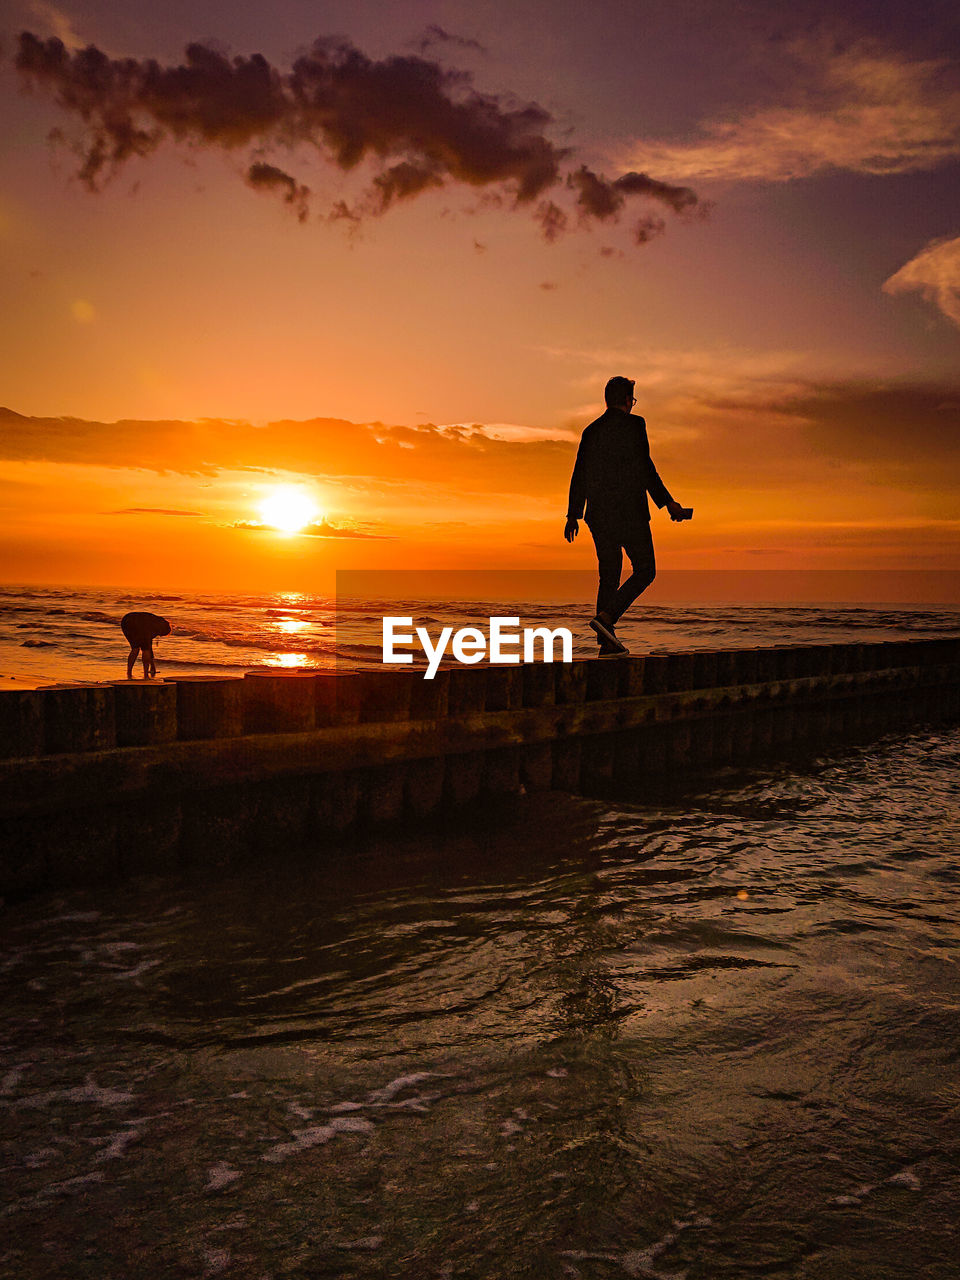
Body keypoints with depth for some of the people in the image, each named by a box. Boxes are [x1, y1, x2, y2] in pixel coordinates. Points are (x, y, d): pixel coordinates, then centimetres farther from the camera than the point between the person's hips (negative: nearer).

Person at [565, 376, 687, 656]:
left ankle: (607, 642, 5)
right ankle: (606, 617, -14)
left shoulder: (591, 430, 13)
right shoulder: (633, 424, -5)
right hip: (629, 512, -6)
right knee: (645, 571, 4)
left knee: (609, 575, 10)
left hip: (599, 515, 6)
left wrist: (573, 515, 20)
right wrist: (667, 502, -8)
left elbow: (579, 475, 14)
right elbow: (644, 467, -12)